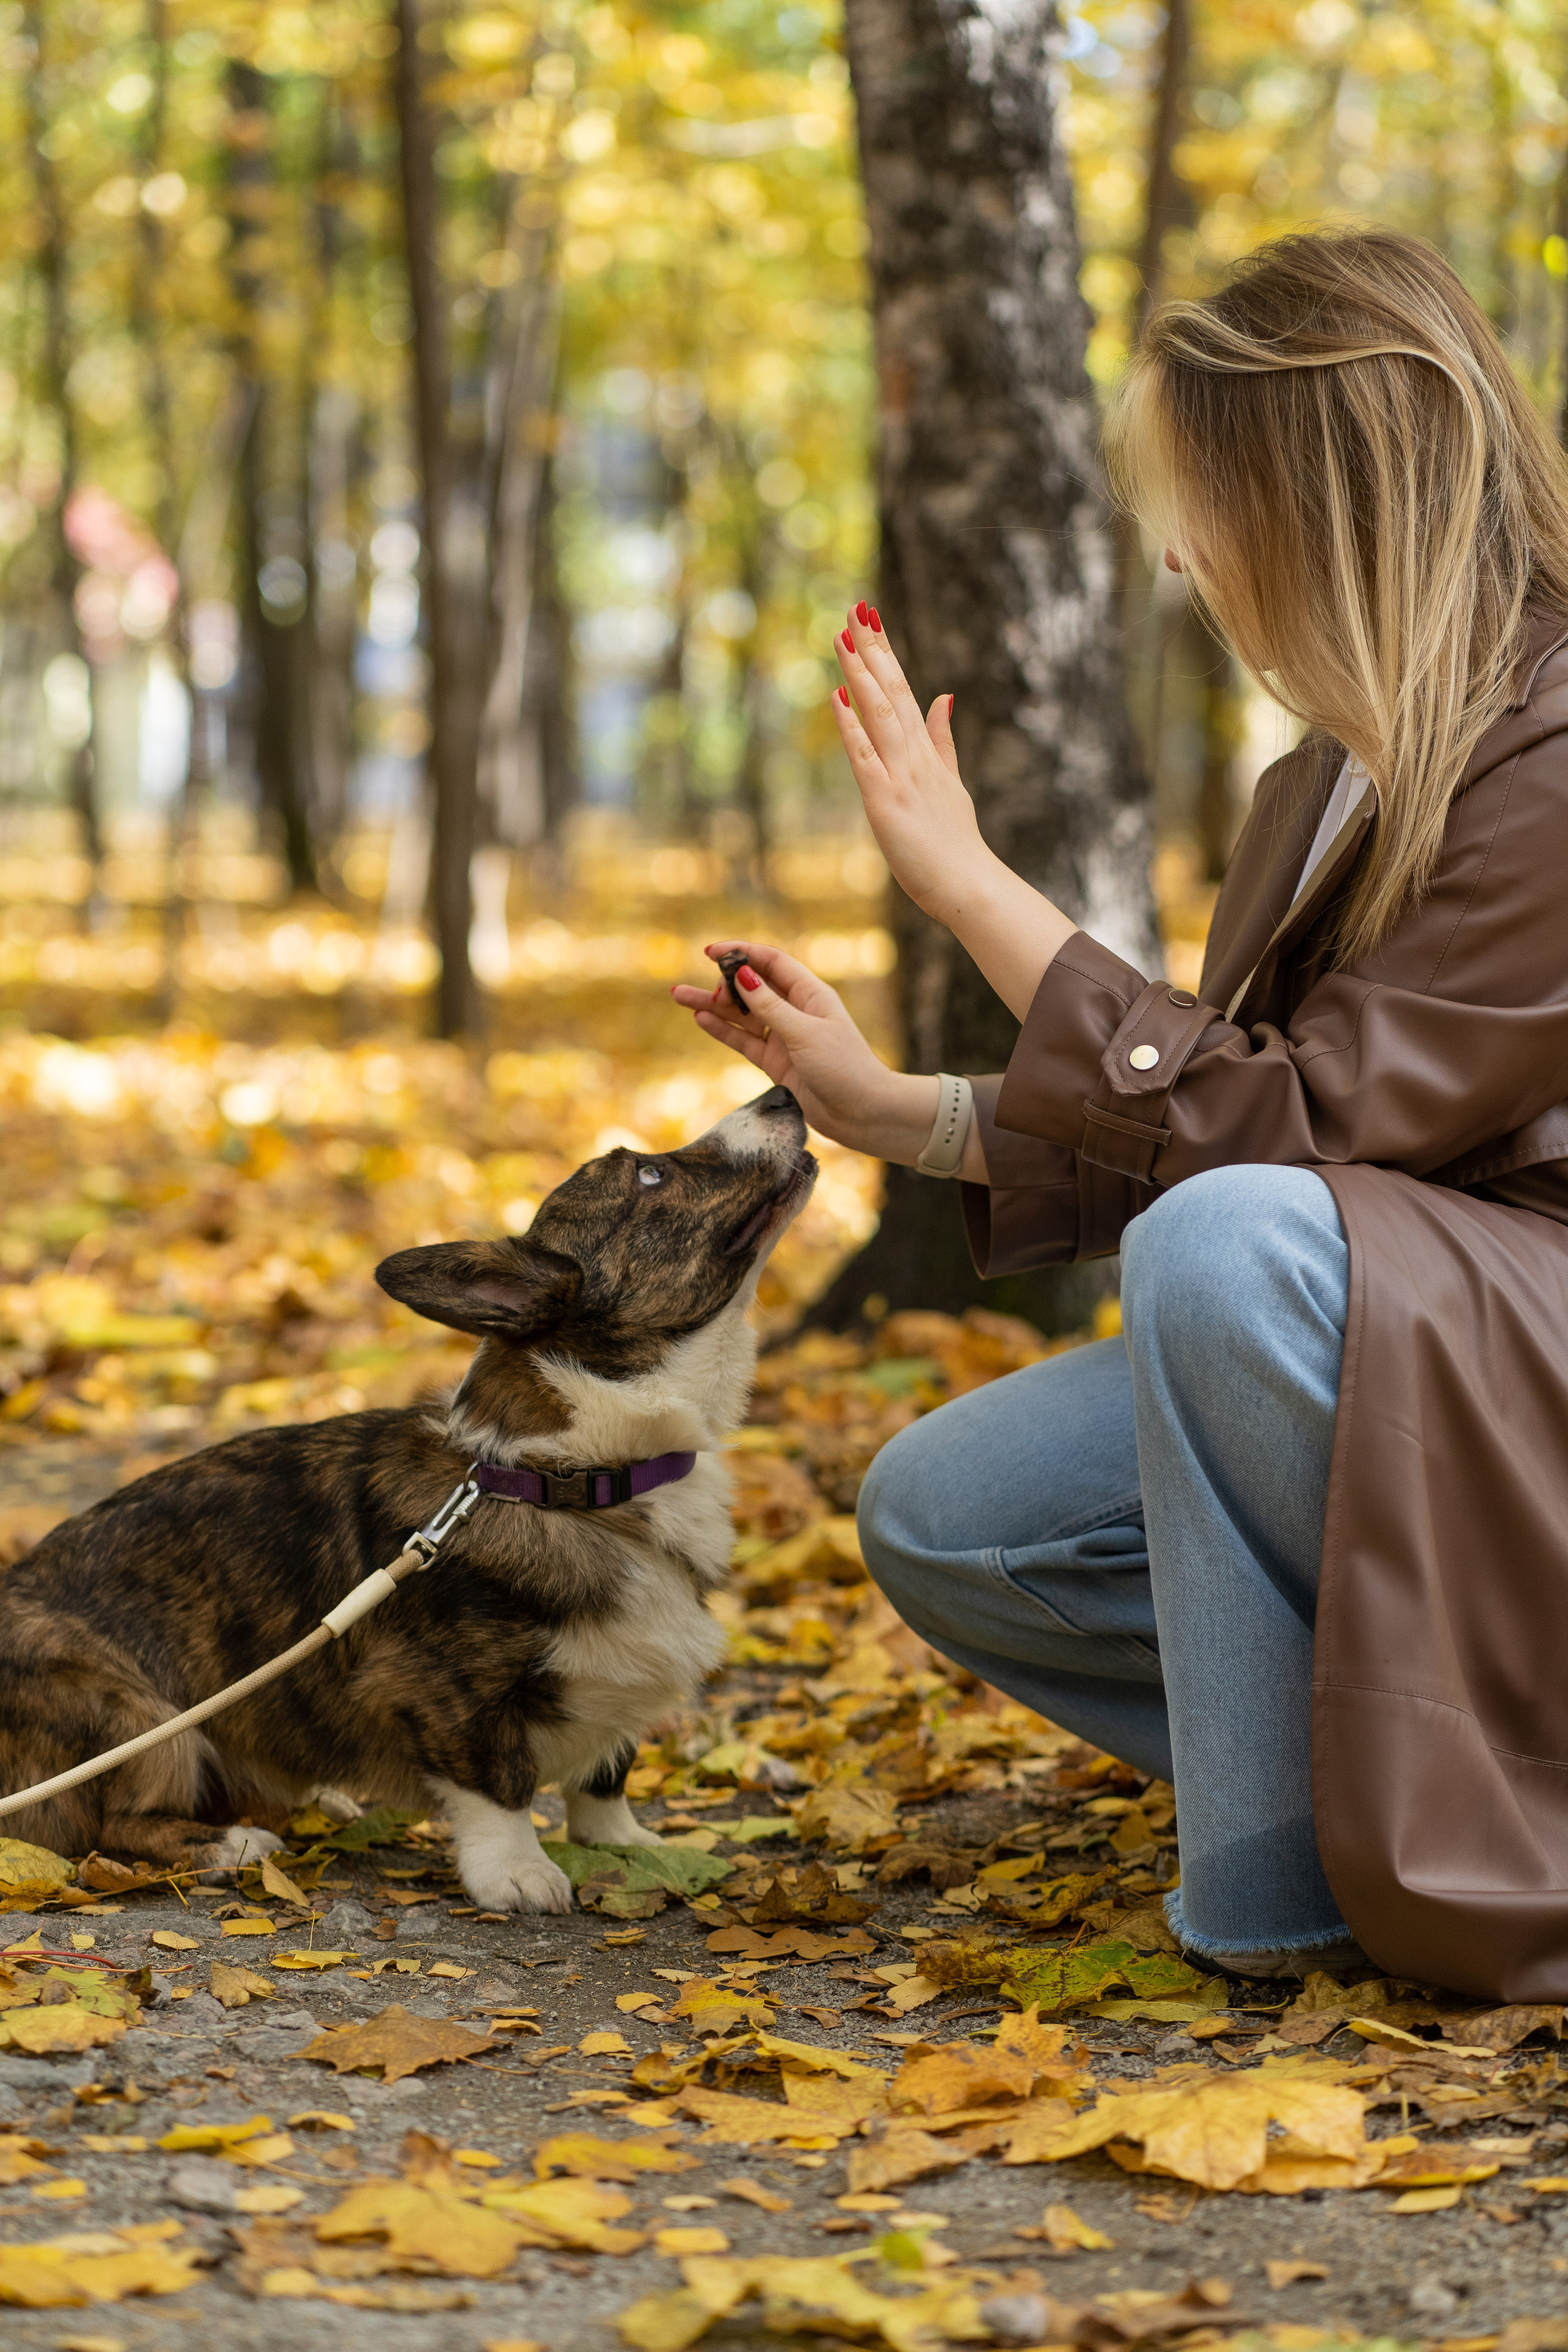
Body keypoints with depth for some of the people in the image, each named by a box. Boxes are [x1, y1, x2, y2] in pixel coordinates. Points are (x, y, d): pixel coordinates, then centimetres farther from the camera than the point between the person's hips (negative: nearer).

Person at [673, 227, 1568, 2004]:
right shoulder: (1333, 784, 8)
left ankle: (1287, 1893, -21)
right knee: (935, 1520, -2)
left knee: (1234, 1242, -35)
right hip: (1354, 1396, 9)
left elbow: (1293, 1126, -25)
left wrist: (969, 884, -20)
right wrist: (889, 1111, 8)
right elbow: (1203, 1125, 14)